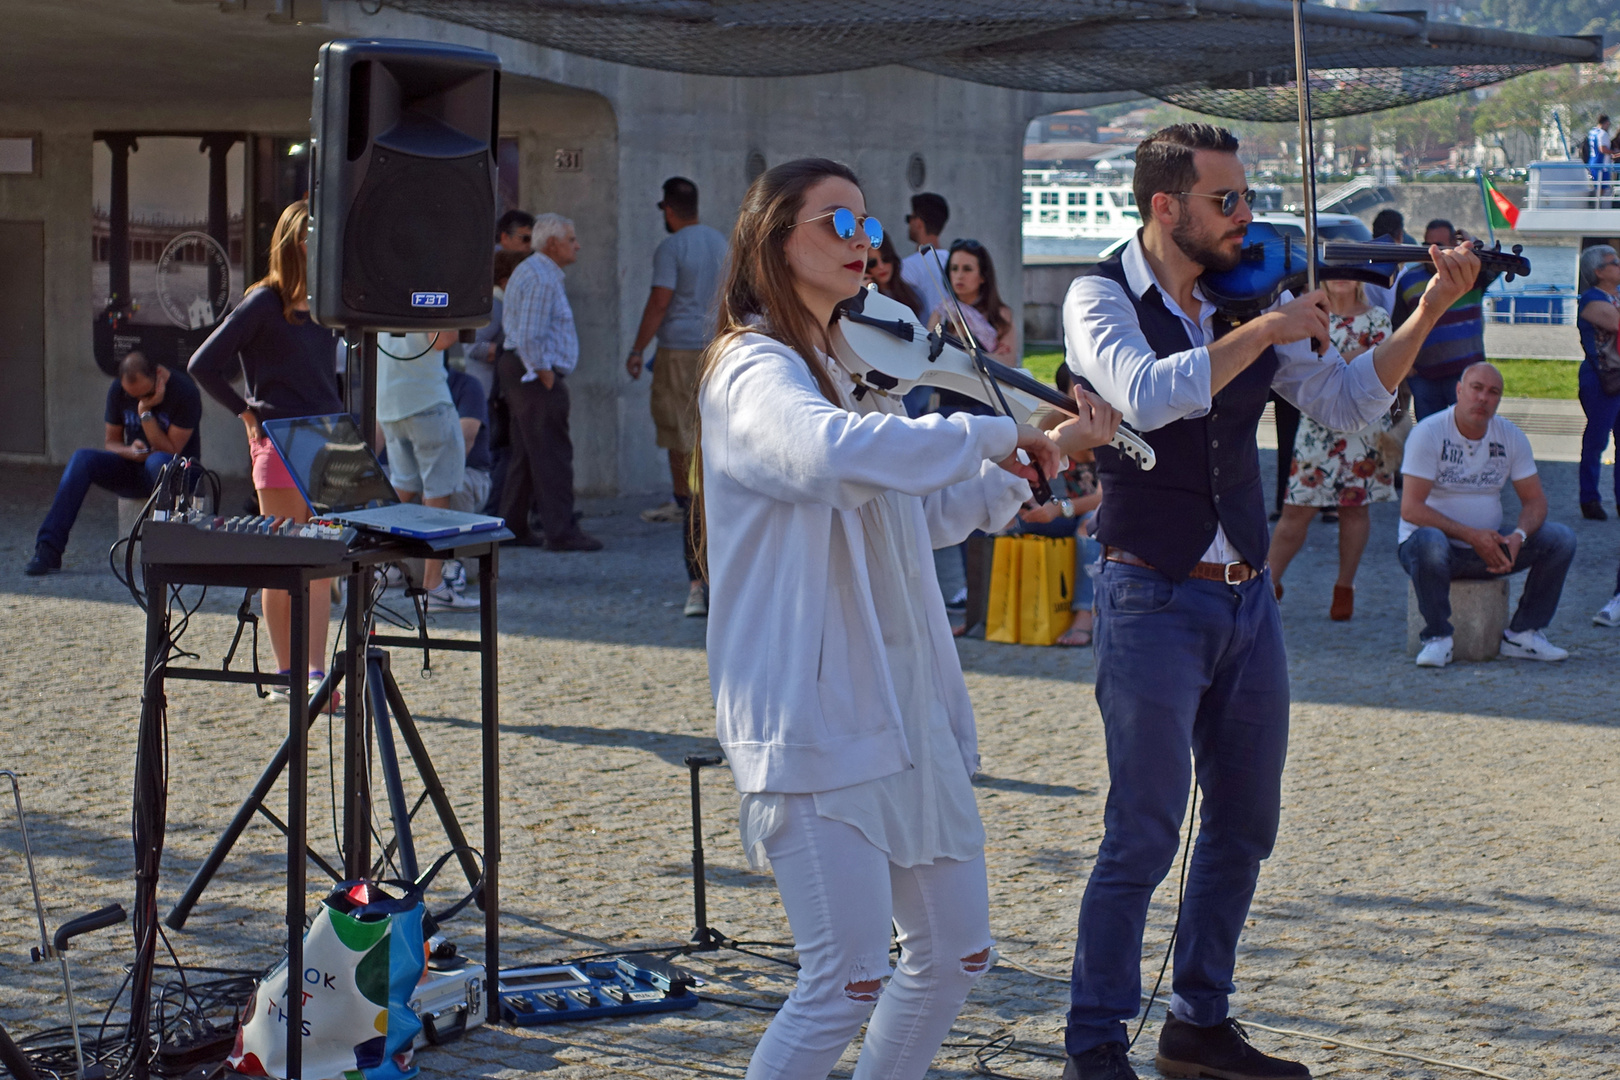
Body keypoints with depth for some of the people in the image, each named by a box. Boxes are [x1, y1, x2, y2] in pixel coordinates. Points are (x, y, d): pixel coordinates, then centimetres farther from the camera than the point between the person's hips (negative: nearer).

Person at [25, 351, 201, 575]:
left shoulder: (184, 392, -15)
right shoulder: (118, 391, -1)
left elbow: (170, 452, -17)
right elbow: (110, 442, 6)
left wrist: (146, 412, -24)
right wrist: (130, 451, -17)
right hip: (133, 470, 4)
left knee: (158, 461, -40)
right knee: (82, 459, -22)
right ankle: (48, 551, -28)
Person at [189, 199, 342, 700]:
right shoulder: (264, 303, -7)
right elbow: (203, 365, -9)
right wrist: (248, 413, -6)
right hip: (279, 446, -5)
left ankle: (316, 672, 0)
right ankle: (286, 674, 6)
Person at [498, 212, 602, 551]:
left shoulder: (529, 271, 19)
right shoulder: (541, 278, -16)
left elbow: (514, 327, 22)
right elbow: (530, 337, -22)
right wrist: (546, 378, -18)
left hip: (517, 369, 11)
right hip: (536, 374, -11)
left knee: (525, 454, 13)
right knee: (552, 454, -9)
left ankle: (512, 528, 17)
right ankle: (561, 532, -9)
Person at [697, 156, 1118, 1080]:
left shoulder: (851, 370, 18)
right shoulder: (754, 371, -11)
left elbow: (929, 514, 27)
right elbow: (835, 452, -35)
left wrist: (1047, 452, 16)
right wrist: (994, 435, -24)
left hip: (907, 709, 9)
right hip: (816, 718, -9)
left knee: (955, 954, 13)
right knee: (848, 984, -11)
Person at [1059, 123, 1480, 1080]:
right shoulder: (1102, 299, -8)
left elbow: (1346, 404, 5)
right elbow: (1148, 395, -28)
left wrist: (1427, 316, -6)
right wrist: (1267, 330, -24)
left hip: (1248, 601, 6)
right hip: (1155, 599, -6)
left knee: (1245, 825, 13)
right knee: (1144, 837, -6)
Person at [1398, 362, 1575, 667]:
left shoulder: (1511, 436, 2)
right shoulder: (1428, 433, -14)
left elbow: (1535, 500, 3)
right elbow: (1410, 508, -20)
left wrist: (1518, 537, -20)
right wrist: (1470, 535, -28)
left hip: (1488, 547, 5)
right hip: (1441, 543, -5)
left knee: (1562, 539, -13)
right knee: (1429, 542, -40)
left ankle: (1522, 634, -6)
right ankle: (1437, 638, -21)